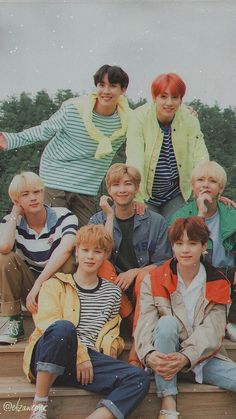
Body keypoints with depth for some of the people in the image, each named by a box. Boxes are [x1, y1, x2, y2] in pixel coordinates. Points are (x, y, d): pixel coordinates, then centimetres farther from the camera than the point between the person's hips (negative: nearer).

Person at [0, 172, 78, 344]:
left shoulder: (63, 217, -12)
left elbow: (65, 249, -31)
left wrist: (38, 284, -37)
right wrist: (15, 213, -16)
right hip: (28, 288, 2)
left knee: (69, 259, -31)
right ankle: (14, 322, -14)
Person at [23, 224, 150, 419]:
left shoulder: (112, 291, 21)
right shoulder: (55, 284, 11)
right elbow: (48, 323, -4)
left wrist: (110, 345, 2)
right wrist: (80, 355, -15)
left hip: (90, 358, 3)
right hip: (50, 360, -3)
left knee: (139, 378, -22)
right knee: (64, 327, -37)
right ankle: (40, 403, -22)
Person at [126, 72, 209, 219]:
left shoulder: (189, 119, -9)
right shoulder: (140, 117, -18)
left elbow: (201, 157, -12)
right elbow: (134, 160, -26)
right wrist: (136, 198, -35)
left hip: (175, 194, 2)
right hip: (145, 193, -2)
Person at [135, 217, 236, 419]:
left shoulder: (218, 284, -1)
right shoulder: (154, 280, -3)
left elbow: (212, 332, -13)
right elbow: (145, 325, -15)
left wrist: (186, 357, -31)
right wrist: (149, 354, -36)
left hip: (204, 358, 0)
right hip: (166, 357, 0)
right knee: (167, 322, -32)